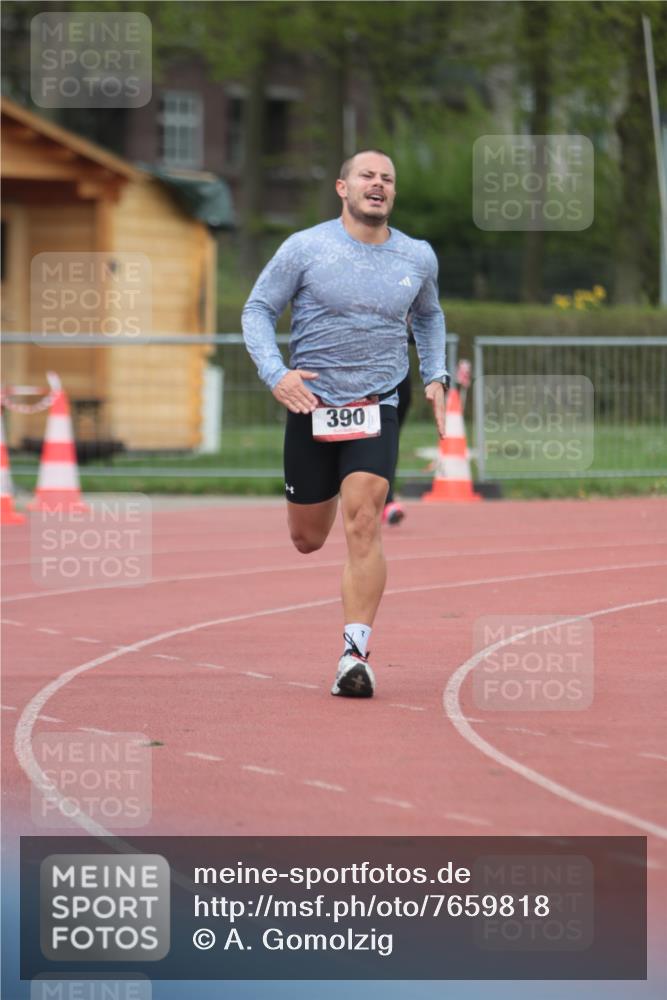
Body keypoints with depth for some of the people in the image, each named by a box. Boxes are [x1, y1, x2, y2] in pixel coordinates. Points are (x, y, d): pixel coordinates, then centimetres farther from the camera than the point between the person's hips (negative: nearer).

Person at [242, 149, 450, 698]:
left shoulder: (418, 257, 5)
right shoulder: (306, 247, -5)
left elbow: (429, 315, 26)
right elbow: (258, 309, 0)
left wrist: (436, 375, 13)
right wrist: (275, 374, -16)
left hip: (378, 408, 0)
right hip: (311, 405, 0)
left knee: (362, 522, -19)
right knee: (307, 540, 8)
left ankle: (356, 653, -19)